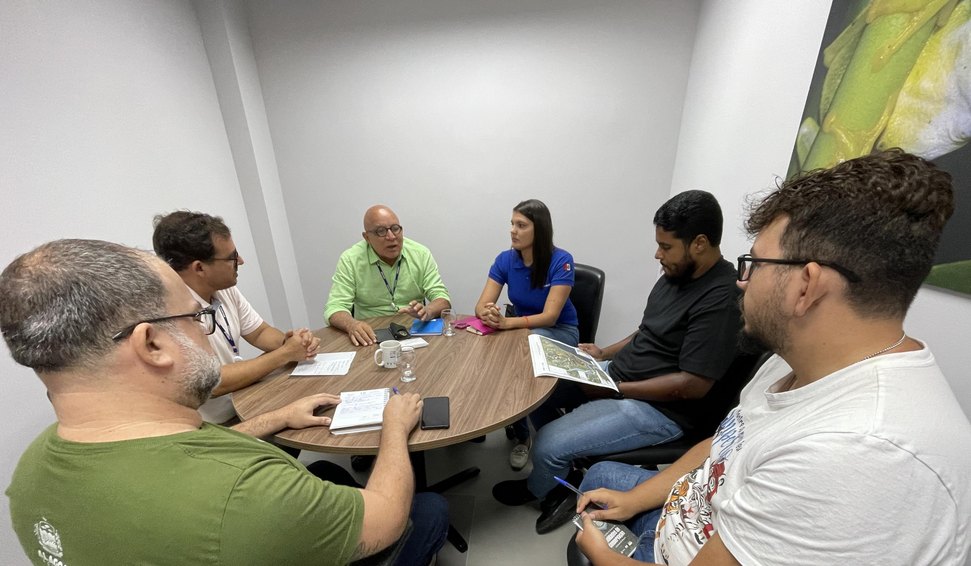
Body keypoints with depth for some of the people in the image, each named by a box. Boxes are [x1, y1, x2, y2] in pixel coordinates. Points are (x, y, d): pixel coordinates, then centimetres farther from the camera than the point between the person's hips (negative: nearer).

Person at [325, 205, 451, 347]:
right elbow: (335, 308, -8)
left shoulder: (421, 254, -2)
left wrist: (427, 311, -26)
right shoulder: (350, 260, -6)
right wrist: (351, 325, -31)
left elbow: (442, 298, -3)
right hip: (371, 338, 0)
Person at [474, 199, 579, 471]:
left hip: (560, 331, -4)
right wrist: (489, 314, -36)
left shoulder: (561, 260, -19)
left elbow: (550, 316, -26)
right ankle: (520, 434, -5)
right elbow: (481, 305, -11)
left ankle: (523, 433, -7)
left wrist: (507, 322, -40)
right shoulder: (505, 260, -7)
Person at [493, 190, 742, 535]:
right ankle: (565, 473, 26)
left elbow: (694, 385, -25)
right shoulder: (678, 273, 4)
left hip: (659, 409, -9)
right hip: (618, 373, 9)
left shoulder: (720, 300, -23)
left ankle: (540, 491, 24)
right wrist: (605, 354, 4)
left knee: (549, 445, -14)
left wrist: (616, 388, -20)